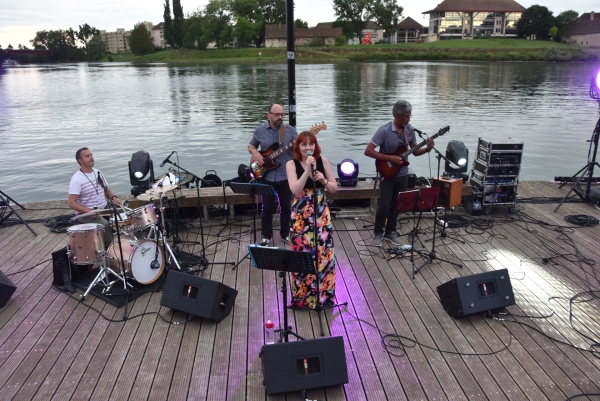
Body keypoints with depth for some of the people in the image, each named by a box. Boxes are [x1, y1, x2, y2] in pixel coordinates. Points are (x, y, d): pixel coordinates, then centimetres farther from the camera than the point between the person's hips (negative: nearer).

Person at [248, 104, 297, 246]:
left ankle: (285, 233, 28)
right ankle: (266, 235, 24)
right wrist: (255, 153, -7)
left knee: (286, 207, 10)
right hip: (267, 176, 0)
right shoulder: (260, 130, 1)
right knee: (267, 208, 7)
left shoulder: (290, 130, -1)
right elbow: (251, 146, 14)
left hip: (286, 176, 0)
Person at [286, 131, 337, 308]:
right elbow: (295, 190, -21)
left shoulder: (323, 160, -1)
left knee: (324, 254, 6)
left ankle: (324, 295, 24)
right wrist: (307, 169, -26)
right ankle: (302, 297, 22)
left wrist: (323, 180, -18)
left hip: (322, 214, 3)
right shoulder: (291, 164, -8)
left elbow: (334, 188, 2)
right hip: (301, 216, -2)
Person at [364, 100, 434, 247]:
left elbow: (415, 151, 8)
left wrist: (427, 149, -12)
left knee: (396, 205, 12)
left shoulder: (410, 129, -1)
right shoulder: (384, 130, -19)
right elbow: (368, 151, -20)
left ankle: (390, 232, 26)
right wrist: (390, 158, -24)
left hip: (402, 174, 5)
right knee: (384, 205, -4)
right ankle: (378, 233, 15)